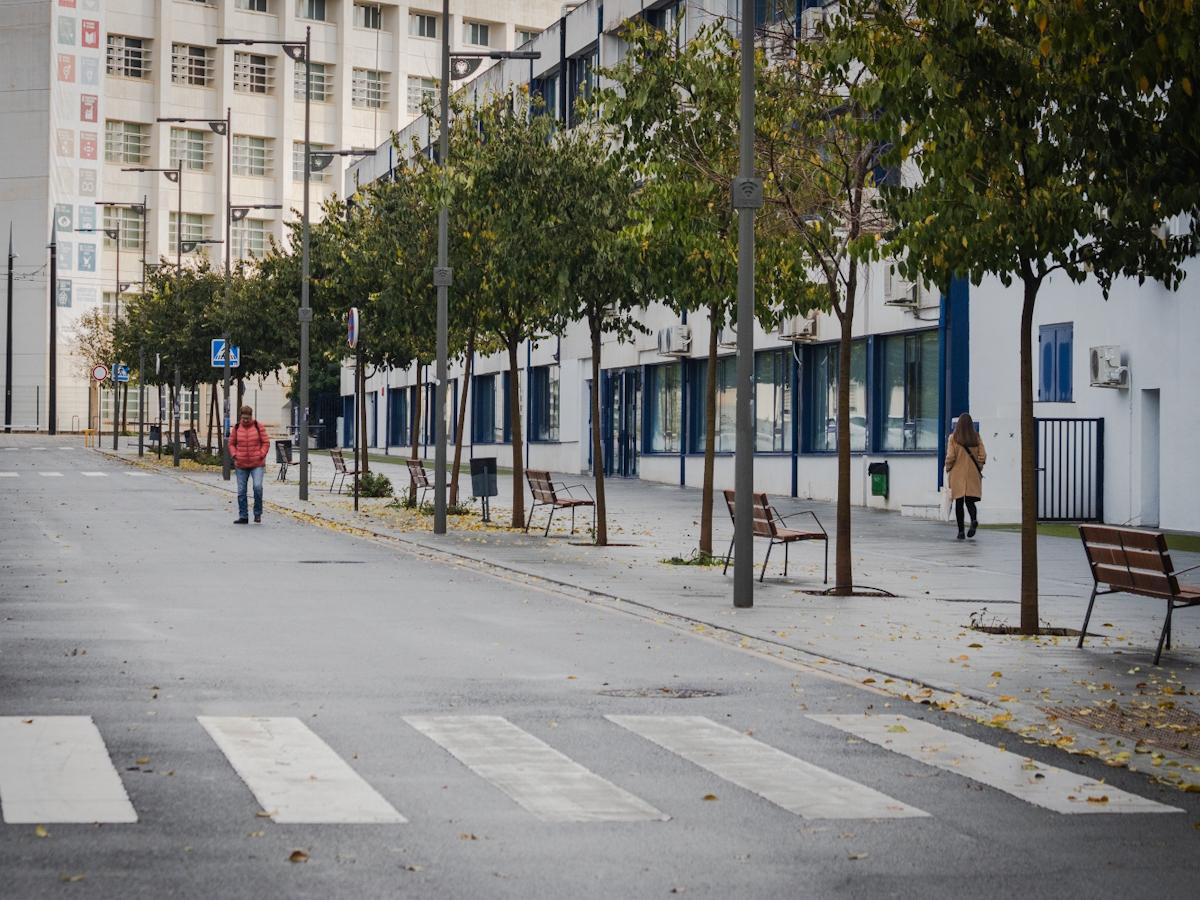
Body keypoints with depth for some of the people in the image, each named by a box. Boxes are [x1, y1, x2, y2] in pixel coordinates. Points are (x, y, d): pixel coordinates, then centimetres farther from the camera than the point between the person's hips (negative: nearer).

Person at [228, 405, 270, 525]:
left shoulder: (258, 426, 0)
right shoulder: (236, 428, 5)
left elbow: (266, 443, 2)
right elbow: (231, 444, 14)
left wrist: (261, 455, -9)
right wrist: (234, 455, -2)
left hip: (257, 464, -3)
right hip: (241, 465, 3)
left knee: (258, 486, -19)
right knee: (241, 491, 5)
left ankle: (258, 513, -2)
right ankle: (243, 516, 13)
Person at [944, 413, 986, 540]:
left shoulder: (954, 438, -6)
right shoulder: (976, 438, 0)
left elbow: (950, 457, -10)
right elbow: (983, 456, -2)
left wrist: (948, 468, 6)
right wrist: (979, 467, 13)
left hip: (958, 474, -2)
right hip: (973, 474, 2)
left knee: (959, 502, 5)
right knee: (970, 500, 8)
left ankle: (961, 531, 3)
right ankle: (974, 519, -22)